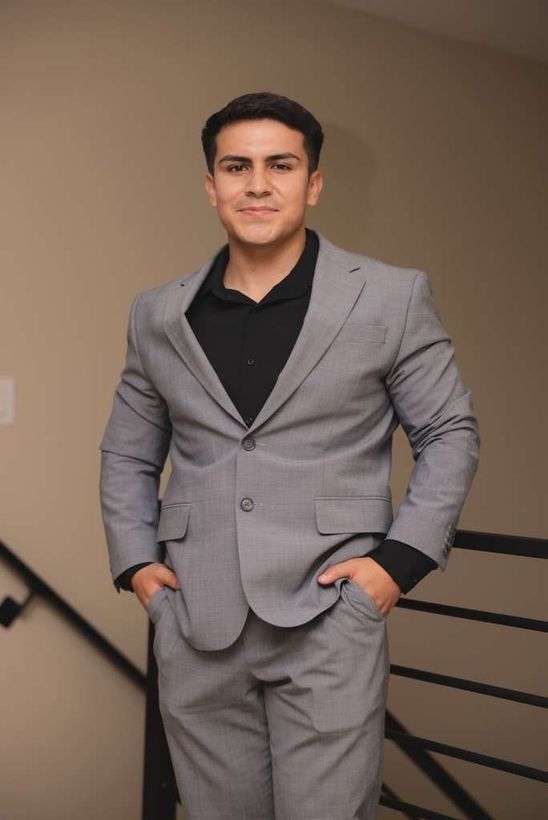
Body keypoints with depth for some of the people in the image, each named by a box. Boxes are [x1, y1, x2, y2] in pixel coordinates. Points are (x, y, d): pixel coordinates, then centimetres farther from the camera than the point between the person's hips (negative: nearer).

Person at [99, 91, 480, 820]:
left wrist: (401, 560, -5)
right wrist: (134, 561, 5)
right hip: (194, 626, 3)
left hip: (328, 619, -3)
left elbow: (450, 432, 5)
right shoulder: (159, 315, 9)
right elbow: (127, 454, 18)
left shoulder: (391, 298, 1)